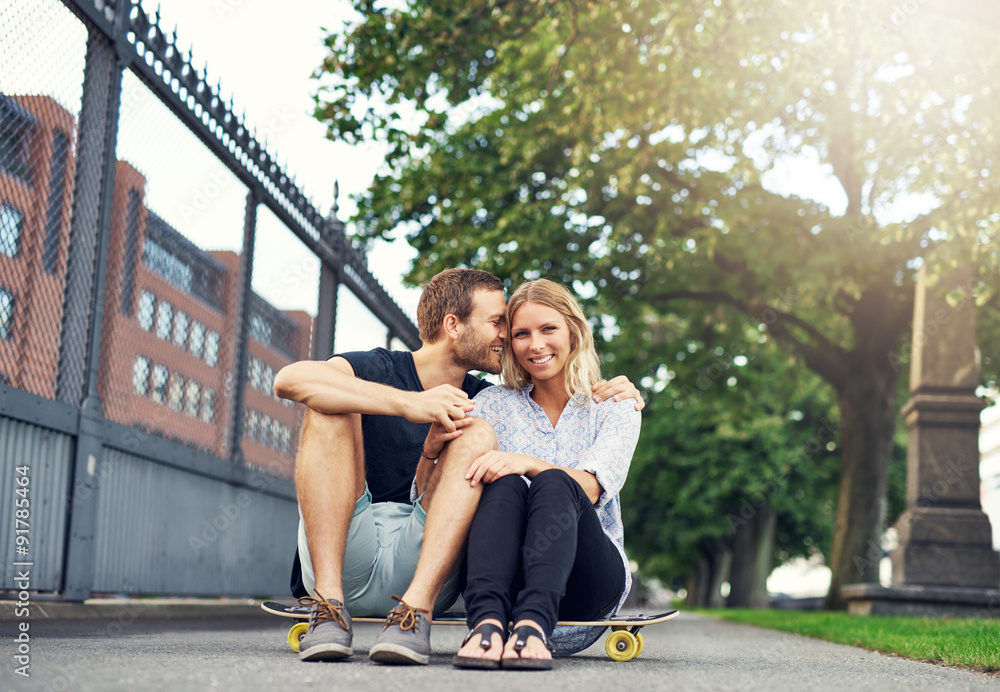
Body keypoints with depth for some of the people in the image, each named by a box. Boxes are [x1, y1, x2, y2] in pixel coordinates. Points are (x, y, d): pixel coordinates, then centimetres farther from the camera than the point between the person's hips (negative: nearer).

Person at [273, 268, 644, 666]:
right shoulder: (375, 371, 2)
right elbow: (290, 380, -18)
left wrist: (602, 398, 5)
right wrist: (408, 403, -24)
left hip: (424, 568, 2)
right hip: (342, 565, -2)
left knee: (477, 435, -14)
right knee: (330, 410, -17)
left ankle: (415, 608, -33)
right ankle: (329, 607, -32)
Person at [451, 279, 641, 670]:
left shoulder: (614, 409, 9)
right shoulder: (493, 405, 12)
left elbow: (593, 487, -10)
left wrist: (529, 463, -28)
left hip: (590, 582, -1)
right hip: (509, 579, 1)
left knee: (553, 484, -30)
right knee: (504, 485, -29)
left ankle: (533, 625, -53)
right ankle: (487, 621, -52)